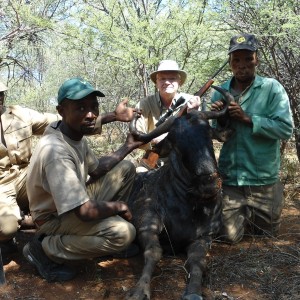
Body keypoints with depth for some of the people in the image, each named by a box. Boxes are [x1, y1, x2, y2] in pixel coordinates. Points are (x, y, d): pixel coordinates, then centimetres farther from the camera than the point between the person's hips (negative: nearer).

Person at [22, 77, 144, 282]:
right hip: (54, 217, -9)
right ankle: (45, 248, -9)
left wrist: (127, 147, 6)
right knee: (123, 233, -29)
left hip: (76, 200, 9)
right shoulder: (55, 150, -34)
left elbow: (95, 170, 11)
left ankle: (106, 232, 11)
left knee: (125, 168, 7)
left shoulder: (75, 134, -5)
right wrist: (118, 206, -17)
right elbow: (85, 211, -36)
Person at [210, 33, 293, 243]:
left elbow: (286, 129, -17)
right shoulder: (220, 92, 1)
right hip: (230, 179, 2)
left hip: (263, 180, -1)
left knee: (267, 234, 17)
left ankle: (253, 216, 49)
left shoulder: (272, 88, -9)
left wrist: (247, 118, -22)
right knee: (228, 236, 6)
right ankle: (244, 216, 37)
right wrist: (219, 119, -18)